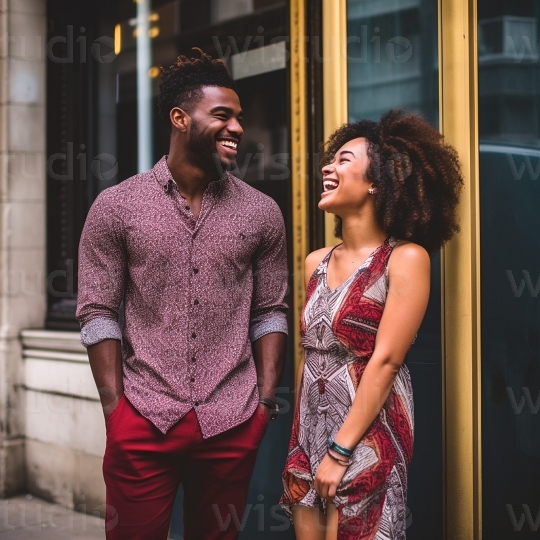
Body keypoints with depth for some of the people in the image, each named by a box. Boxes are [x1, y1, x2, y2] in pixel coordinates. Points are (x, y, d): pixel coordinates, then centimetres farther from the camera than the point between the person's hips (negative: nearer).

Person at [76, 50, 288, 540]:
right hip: (142, 422, -1)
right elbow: (98, 313, -1)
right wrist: (114, 408, -6)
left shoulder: (261, 213, 4)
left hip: (231, 425, 2)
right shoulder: (116, 206, 0)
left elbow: (270, 313, 8)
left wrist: (266, 402, 0)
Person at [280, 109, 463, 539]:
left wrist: (340, 450, -18)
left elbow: (385, 362, -16)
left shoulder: (405, 258, -11)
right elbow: (311, 356, 12)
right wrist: (300, 443, 9)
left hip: (365, 440, -6)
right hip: (309, 435, 6)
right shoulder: (317, 263, 8)